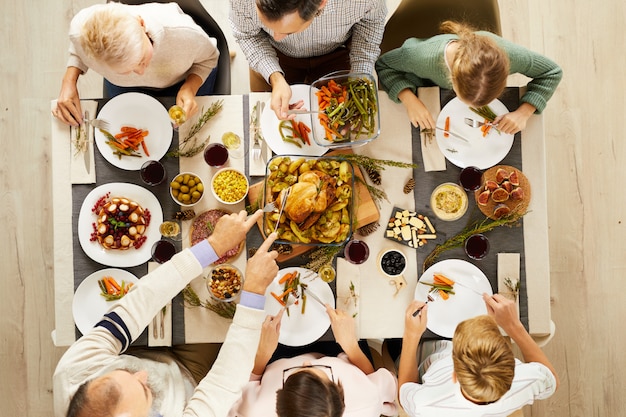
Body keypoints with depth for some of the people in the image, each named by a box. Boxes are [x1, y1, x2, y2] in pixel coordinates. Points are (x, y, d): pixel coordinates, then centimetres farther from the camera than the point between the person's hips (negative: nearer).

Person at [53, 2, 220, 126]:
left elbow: (208, 57, -22)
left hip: (184, 78, -1)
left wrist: (190, 88, -41)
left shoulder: (182, 33, -48)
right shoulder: (81, 31, -40)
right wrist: (69, 81, -28)